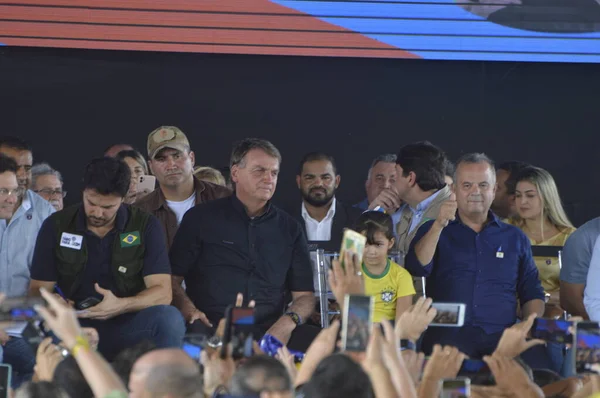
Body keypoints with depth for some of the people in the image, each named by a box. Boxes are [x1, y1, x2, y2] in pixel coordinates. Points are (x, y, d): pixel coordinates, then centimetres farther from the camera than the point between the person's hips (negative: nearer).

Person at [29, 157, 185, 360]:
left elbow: (162, 293, -6)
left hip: (127, 327, 0)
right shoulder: (56, 226, 5)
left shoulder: (146, 227, 1)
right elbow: (38, 290, 6)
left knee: (169, 319, -32)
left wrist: (121, 306, -27)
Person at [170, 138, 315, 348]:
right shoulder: (200, 219, 10)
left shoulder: (289, 228, 18)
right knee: (196, 335, -39)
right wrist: (188, 309, -15)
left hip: (269, 332, 3)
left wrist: (289, 321, -9)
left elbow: (304, 295, 15)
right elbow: (172, 279, 8)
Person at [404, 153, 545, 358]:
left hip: (500, 336, 2)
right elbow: (417, 268, -2)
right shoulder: (433, 231, 17)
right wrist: (439, 225, -15)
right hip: (448, 334, -2)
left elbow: (532, 293, 20)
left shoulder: (515, 238, 22)